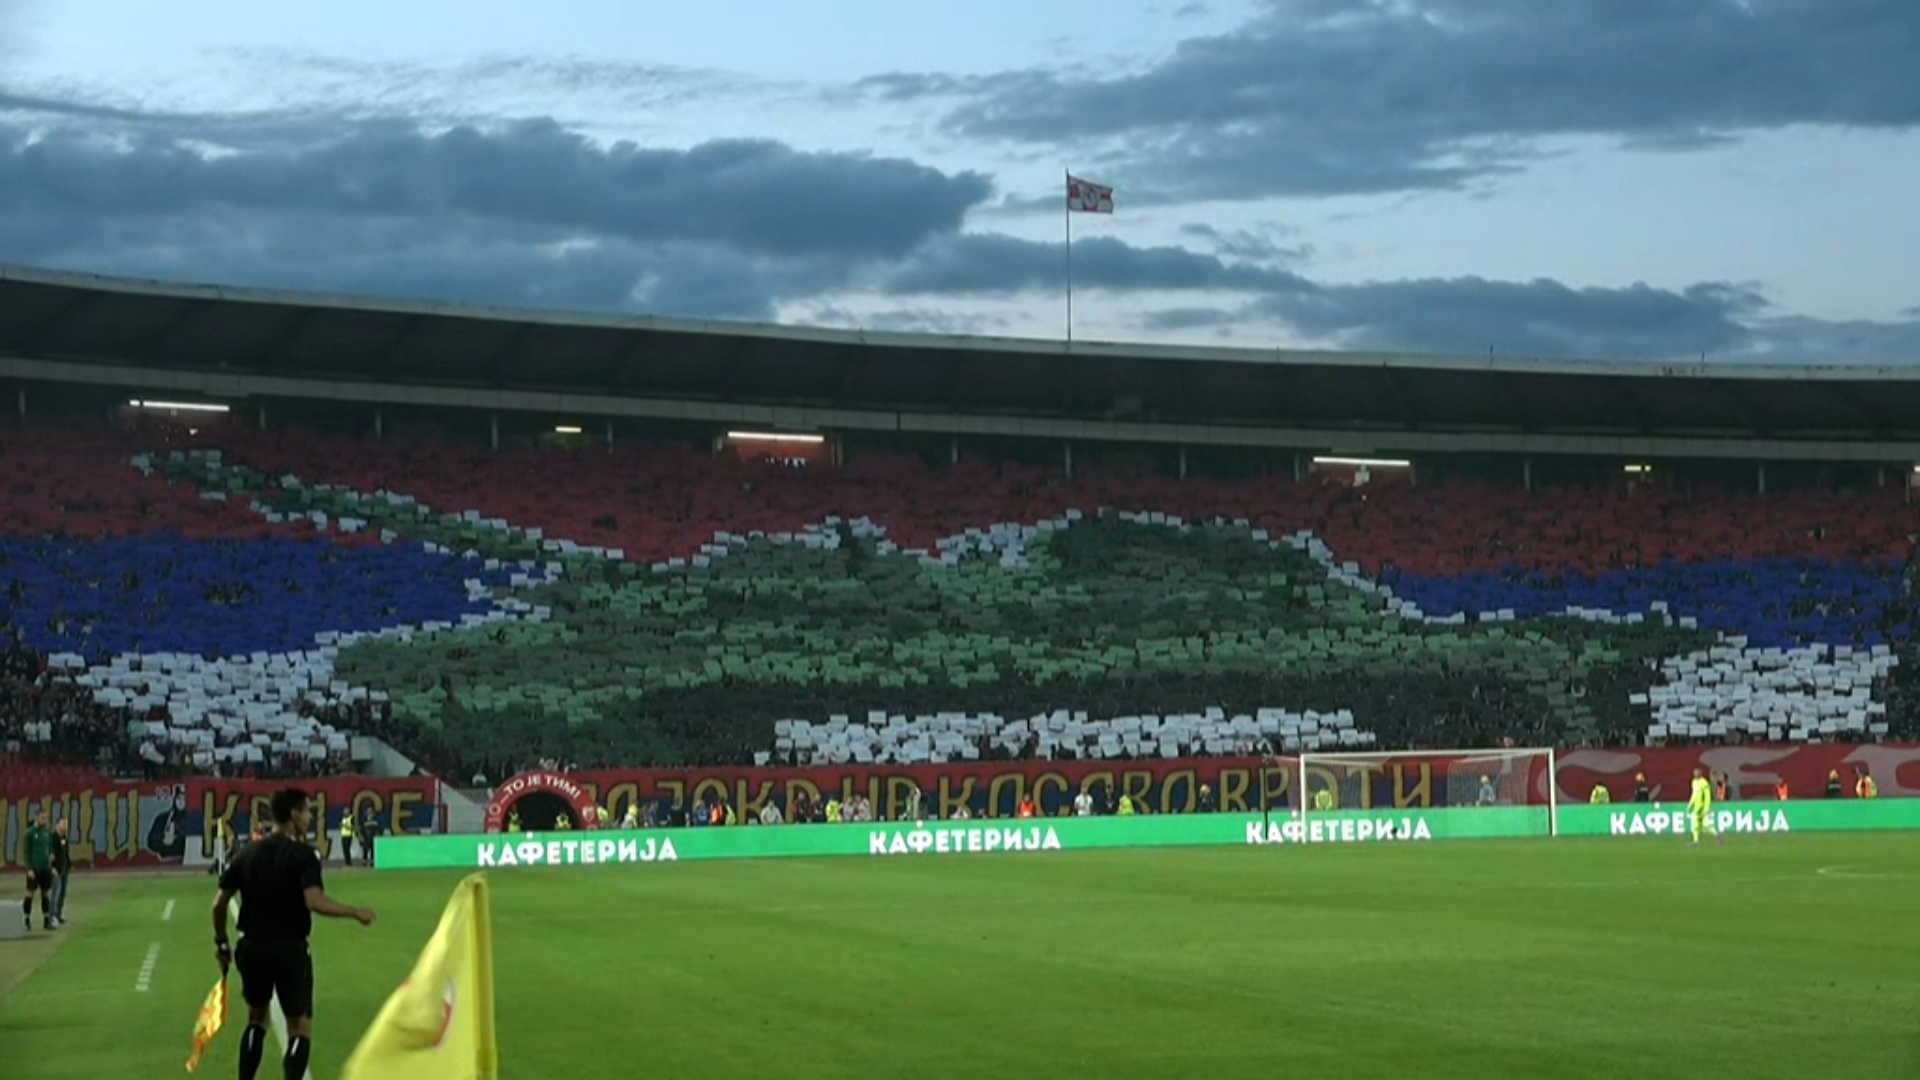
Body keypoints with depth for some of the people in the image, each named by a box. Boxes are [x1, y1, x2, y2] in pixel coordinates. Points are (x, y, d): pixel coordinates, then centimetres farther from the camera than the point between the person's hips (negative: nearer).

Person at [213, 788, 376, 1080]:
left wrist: (221, 942, 18)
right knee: (301, 1028, 3)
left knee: (256, 1019, 24)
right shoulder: (303, 854, -11)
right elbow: (314, 901, -26)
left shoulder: (247, 854, 5)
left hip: (252, 947, 5)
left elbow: (219, 903, 6)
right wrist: (355, 913, -16)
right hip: (289, 949, -5)